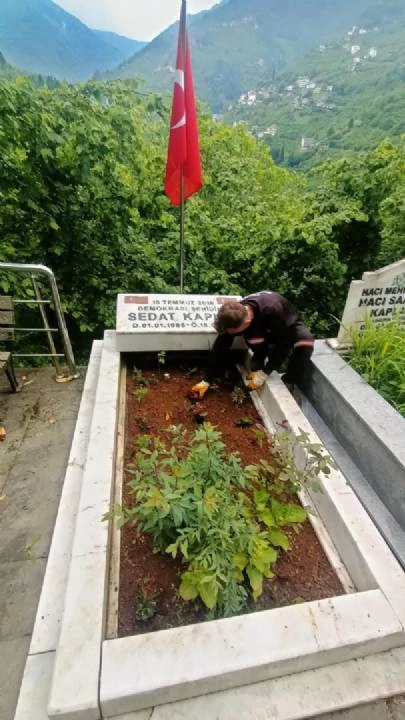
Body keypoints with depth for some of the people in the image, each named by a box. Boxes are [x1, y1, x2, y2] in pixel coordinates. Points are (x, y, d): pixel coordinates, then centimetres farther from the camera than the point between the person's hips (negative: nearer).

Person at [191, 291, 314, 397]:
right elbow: (220, 347, -21)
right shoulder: (236, 315, -29)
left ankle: (288, 384, -16)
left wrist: (264, 374, -34)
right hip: (262, 328, 2)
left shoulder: (273, 310, -44)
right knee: (253, 339, -34)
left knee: (305, 343, -36)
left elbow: (283, 343, -35)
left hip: (288, 326, -2)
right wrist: (206, 381, -18)